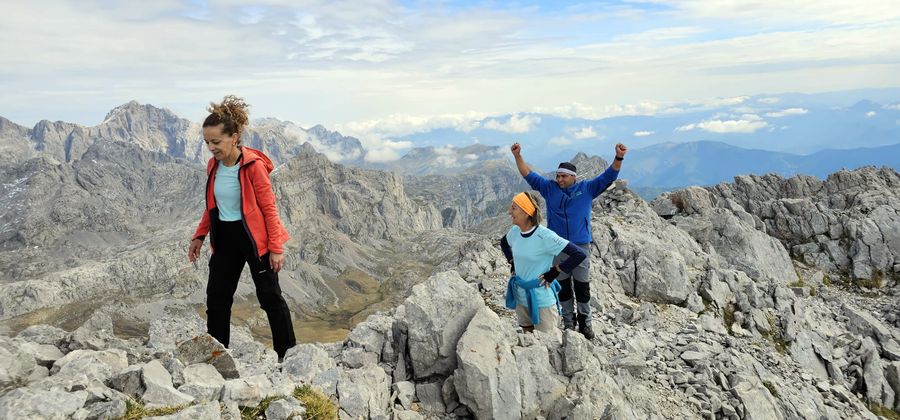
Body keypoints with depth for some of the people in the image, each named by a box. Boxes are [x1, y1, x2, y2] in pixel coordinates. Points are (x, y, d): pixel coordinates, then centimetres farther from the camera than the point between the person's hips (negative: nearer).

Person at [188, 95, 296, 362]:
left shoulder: (253, 165, -17)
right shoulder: (213, 166, 3)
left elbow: (269, 207, -14)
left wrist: (276, 248, -15)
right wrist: (200, 236, 13)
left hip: (254, 237, -6)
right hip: (225, 238, 6)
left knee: (270, 297, 0)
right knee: (216, 297, 10)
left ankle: (288, 353, 12)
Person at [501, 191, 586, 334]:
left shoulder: (544, 236, -23)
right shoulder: (514, 231, -2)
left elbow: (579, 254, -24)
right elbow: (503, 243, 24)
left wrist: (554, 272, -18)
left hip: (541, 300, -7)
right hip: (520, 297, 7)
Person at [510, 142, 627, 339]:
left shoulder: (587, 189, 2)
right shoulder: (549, 189, 4)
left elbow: (608, 176, -2)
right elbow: (529, 175, 3)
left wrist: (619, 158, -16)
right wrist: (517, 156, -7)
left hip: (580, 246, -1)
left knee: (582, 287, 7)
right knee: (563, 287, 10)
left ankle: (585, 322, 22)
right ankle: (568, 322, 24)